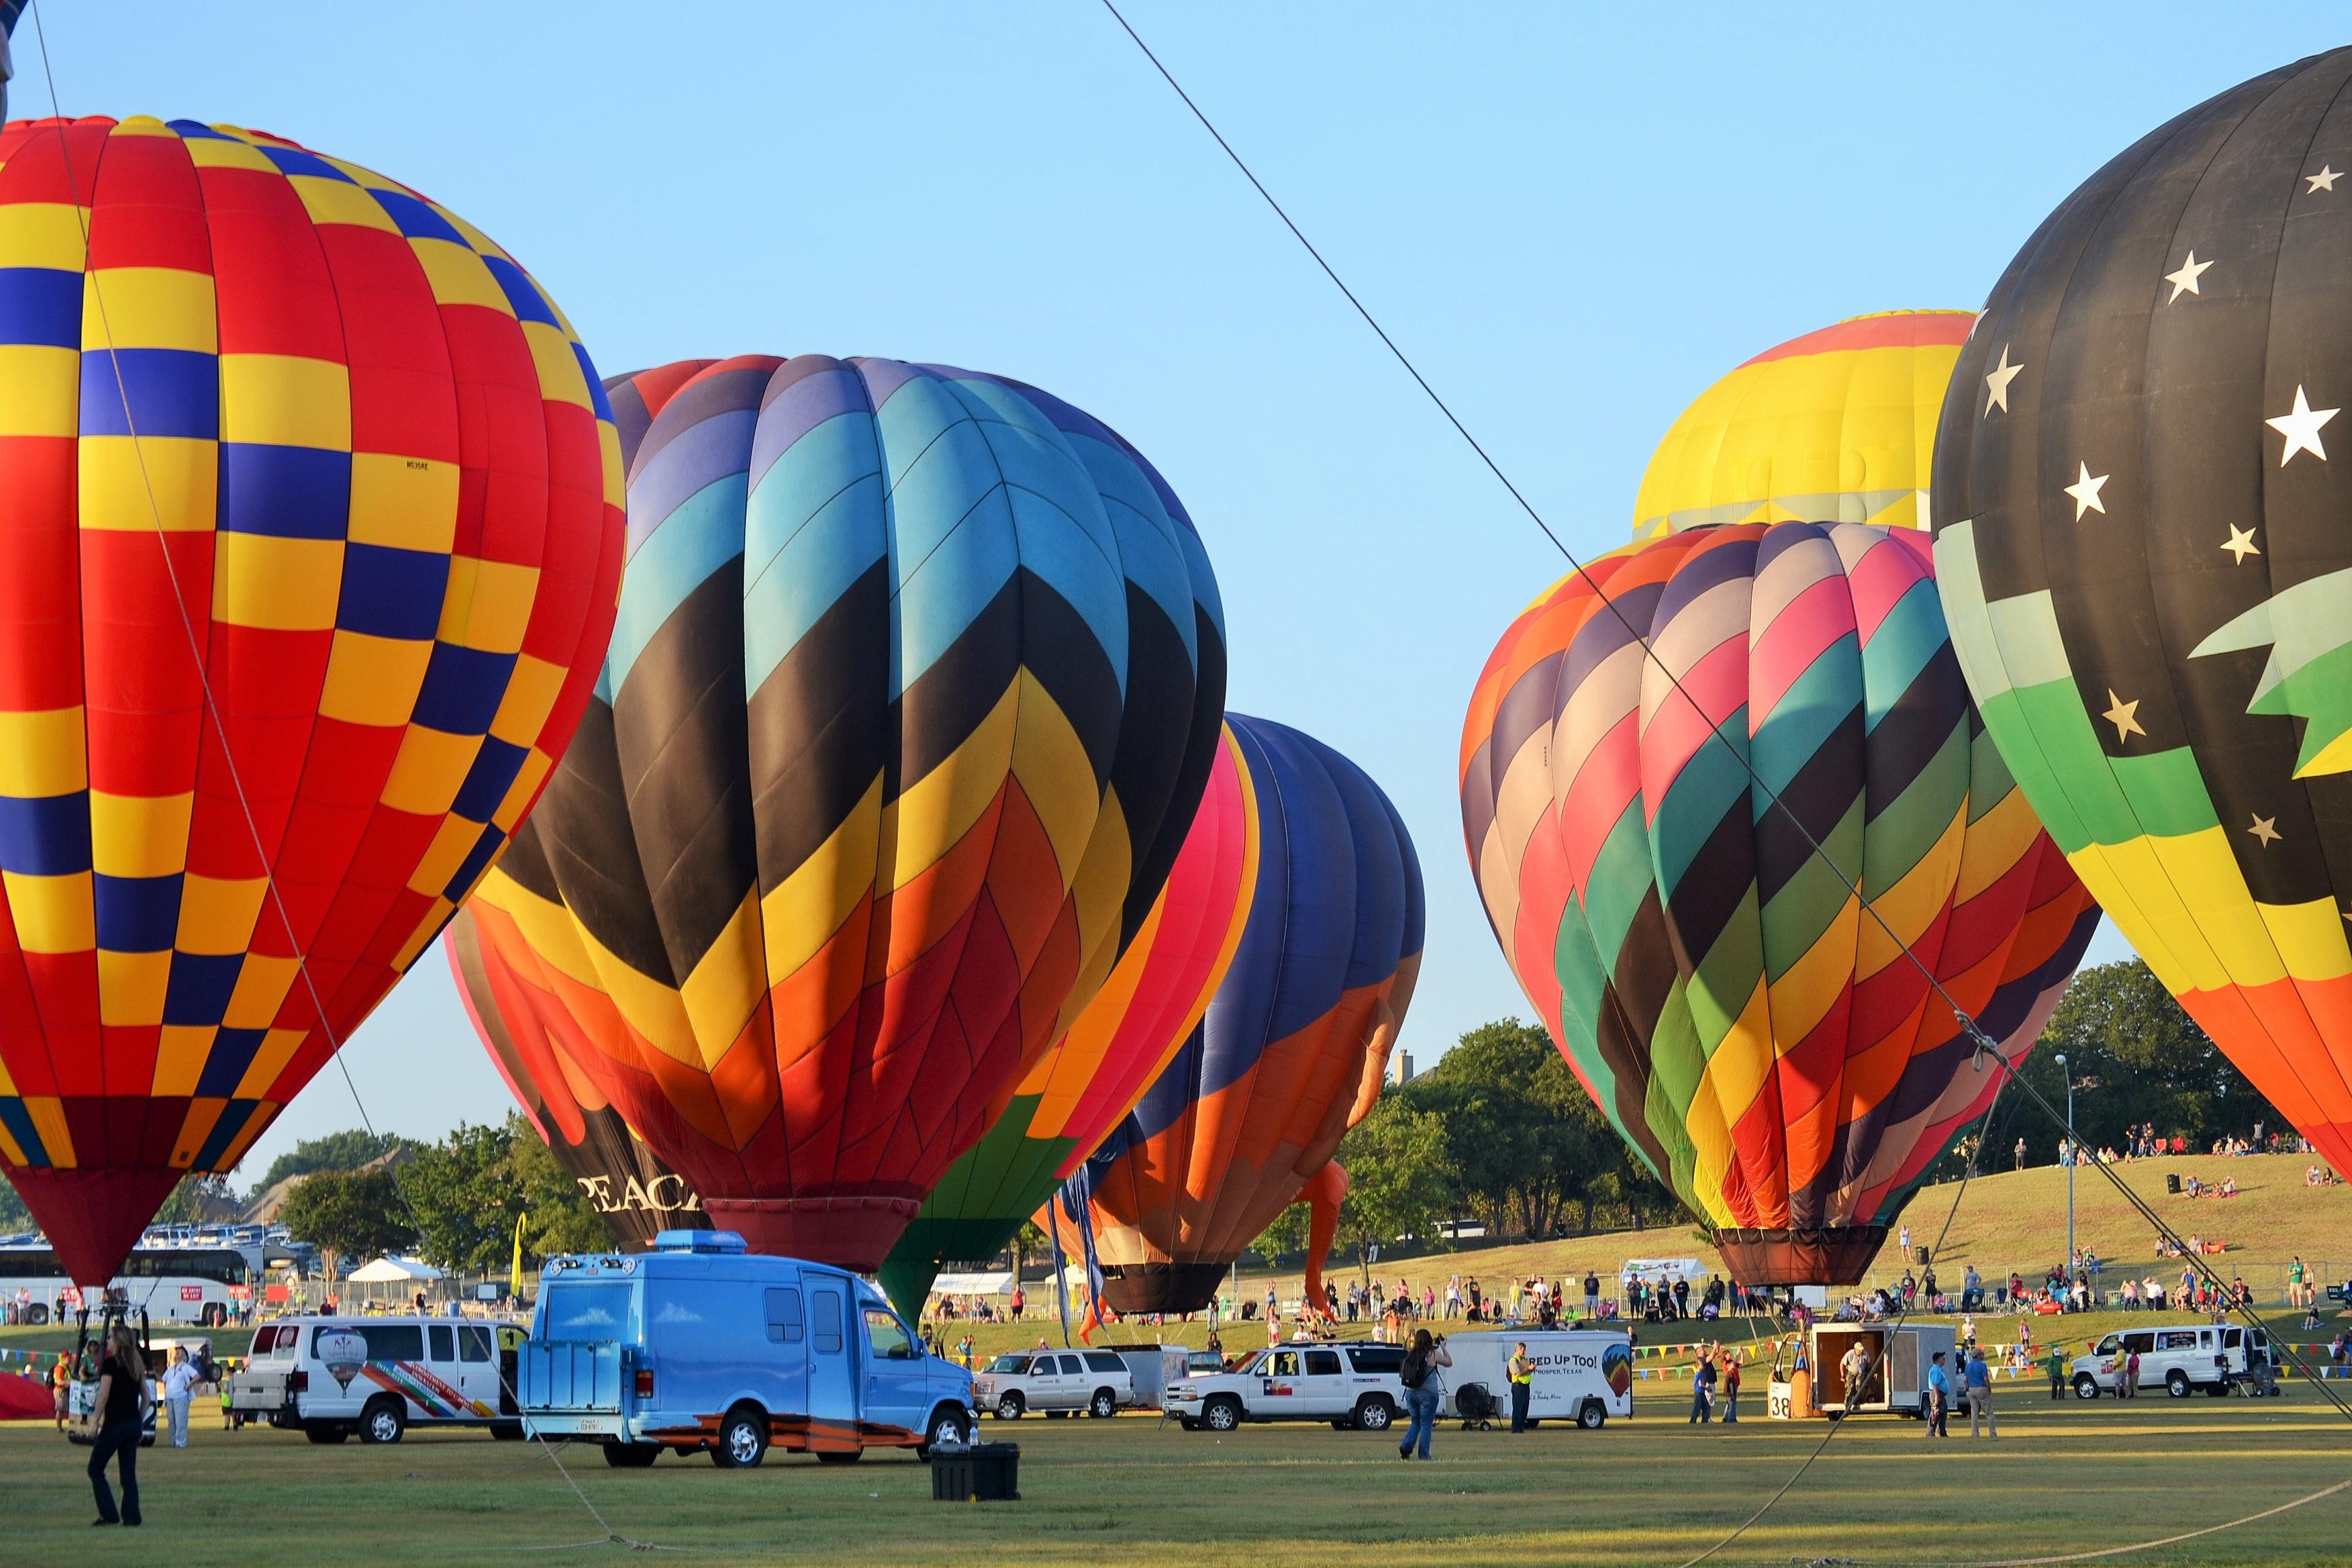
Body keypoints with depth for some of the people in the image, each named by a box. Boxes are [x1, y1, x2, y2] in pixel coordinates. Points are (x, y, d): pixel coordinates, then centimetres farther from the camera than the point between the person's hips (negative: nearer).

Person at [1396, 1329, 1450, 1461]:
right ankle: (1424, 1456, 4)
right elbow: (1449, 1363, 1)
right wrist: (1443, 1348, 15)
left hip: (1411, 1393, 4)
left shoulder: (1411, 1355, 1)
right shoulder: (1432, 1355, -10)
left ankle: (1405, 1447, 0)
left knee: (1416, 1422, 19)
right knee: (1426, 1425, 4)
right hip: (1428, 1394, -4)